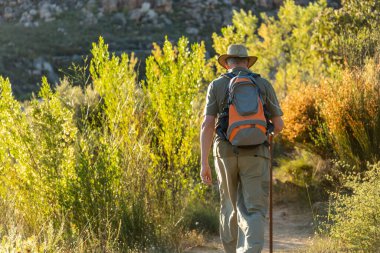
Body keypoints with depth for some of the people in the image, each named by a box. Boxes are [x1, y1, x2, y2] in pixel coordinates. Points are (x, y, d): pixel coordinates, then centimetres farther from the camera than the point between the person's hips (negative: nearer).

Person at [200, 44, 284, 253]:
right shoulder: (263, 85, 5)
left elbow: (207, 125, -6)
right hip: (255, 155, -1)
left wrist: (204, 163, -6)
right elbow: (278, 125, 5)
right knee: (254, 212, -6)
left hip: (226, 153, 2)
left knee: (231, 207, 21)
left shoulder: (217, 85, 4)